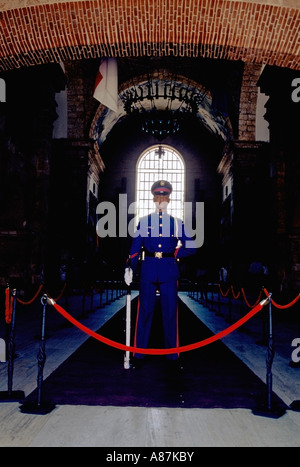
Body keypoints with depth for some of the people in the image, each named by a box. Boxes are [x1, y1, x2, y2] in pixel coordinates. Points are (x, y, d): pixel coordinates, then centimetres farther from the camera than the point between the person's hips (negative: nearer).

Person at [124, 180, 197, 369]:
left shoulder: (178, 223, 8)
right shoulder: (143, 222, 8)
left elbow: (191, 249, 7)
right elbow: (135, 249, 6)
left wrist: (173, 253, -5)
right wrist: (129, 268, -5)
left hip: (170, 271, 0)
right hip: (148, 270, 0)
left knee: (170, 312, 4)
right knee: (145, 311, 3)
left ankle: (172, 355, 15)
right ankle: (139, 353, 14)